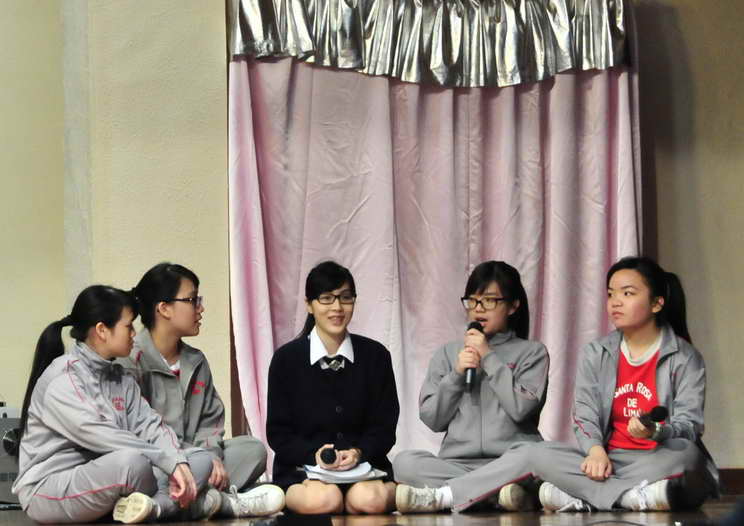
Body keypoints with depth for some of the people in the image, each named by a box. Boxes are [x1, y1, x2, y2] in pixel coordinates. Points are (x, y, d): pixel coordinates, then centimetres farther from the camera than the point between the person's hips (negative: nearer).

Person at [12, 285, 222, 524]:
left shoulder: (121, 379, 15)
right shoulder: (61, 378, -13)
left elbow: (148, 424, 3)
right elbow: (98, 436, -24)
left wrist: (178, 462, -17)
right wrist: (167, 461, -26)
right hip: (49, 490, -8)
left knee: (200, 460, -3)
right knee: (133, 461, -36)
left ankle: (155, 506, -26)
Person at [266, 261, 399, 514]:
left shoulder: (375, 356, 7)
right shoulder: (286, 359, 3)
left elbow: (384, 427, 6)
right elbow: (278, 433, 3)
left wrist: (358, 453, -16)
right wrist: (314, 454, -18)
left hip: (363, 463, 1)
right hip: (302, 468, -1)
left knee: (368, 500, -34)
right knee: (322, 500, -36)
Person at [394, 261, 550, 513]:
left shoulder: (532, 352, 10)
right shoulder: (447, 354, 17)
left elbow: (522, 408, -7)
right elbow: (432, 419, 9)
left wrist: (489, 357, -3)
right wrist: (456, 375, -3)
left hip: (508, 464, -2)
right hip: (457, 462, 2)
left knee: (531, 454, -37)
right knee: (405, 462, -27)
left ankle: (438, 496, -33)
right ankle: (499, 494, -31)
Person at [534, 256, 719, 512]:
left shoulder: (685, 358, -2)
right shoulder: (594, 355, 10)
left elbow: (689, 425, -11)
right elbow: (585, 415, 1)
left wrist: (656, 432, -34)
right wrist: (596, 450, -21)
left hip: (660, 460, -3)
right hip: (611, 458, 3)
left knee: (684, 454, -38)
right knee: (542, 455, -22)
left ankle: (582, 497, -36)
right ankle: (638, 496, -35)